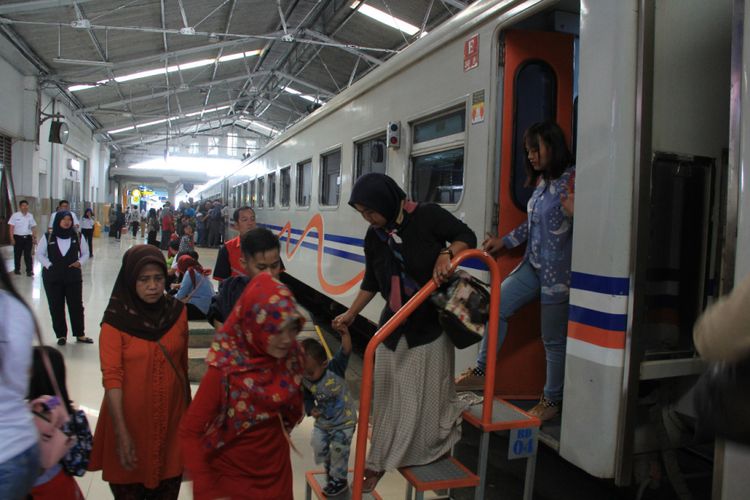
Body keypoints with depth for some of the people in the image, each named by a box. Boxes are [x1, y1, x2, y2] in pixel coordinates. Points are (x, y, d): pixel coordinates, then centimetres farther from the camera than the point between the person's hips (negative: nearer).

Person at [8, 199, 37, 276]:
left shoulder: (30, 216, 8)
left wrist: (34, 238, 7)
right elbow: (11, 228, -4)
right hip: (18, 238, -2)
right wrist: (12, 238, -10)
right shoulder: (15, 216, -2)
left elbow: (33, 228, 12)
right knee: (17, 254, 8)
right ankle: (17, 269, 21)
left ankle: (29, 270, -1)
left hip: (28, 238, 2)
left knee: (28, 255, 0)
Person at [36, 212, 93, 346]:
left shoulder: (77, 237, 0)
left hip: (74, 277, 0)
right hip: (52, 277, 0)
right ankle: (61, 335, 17)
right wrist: (49, 265, -8)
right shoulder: (48, 237, -3)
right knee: (56, 307, 6)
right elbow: (39, 253, 4)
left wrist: (80, 262, -9)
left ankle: (80, 334, 14)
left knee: (76, 306, 4)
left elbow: (85, 253, 9)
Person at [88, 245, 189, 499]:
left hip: (171, 415, 3)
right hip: (131, 415, -2)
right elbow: (112, 377, -15)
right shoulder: (116, 320, -13)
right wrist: (121, 433, -20)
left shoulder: (177, 311, -2)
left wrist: (189, 408, 14)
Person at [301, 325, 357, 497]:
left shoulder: (335, 368, -27)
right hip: (322, 422, 5)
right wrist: (311, 410, -21)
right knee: (319, 447, 12)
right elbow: (307, 398, -1)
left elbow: (345, 352, -42)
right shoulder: (304, 380, -16)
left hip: (344, 421, -4)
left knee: (338, 451, 3)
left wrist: (344, 333, -57)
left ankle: (339, 480, 27)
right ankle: (330, 466, 44)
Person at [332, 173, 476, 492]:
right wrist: (350, 315, 11)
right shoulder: (374, 237, 0)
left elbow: (467, 237, -6)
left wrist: (446, 255, -26)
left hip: (430, 325, -4)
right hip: (393, 325, 4)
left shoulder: (427, 216, -14)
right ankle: (378, 462, 21)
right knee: (388, 396, 9)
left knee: (427, 397, 3)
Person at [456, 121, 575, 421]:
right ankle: (481, 372, 18)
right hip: (533, 265, 8)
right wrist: (505, 241, 21)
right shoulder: (541, 181, 10)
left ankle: (552, 400, 23)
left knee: (553, 339, 5)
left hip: (557, 271, -8)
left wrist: (573, 214, -36)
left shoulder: (571, 180, -14)